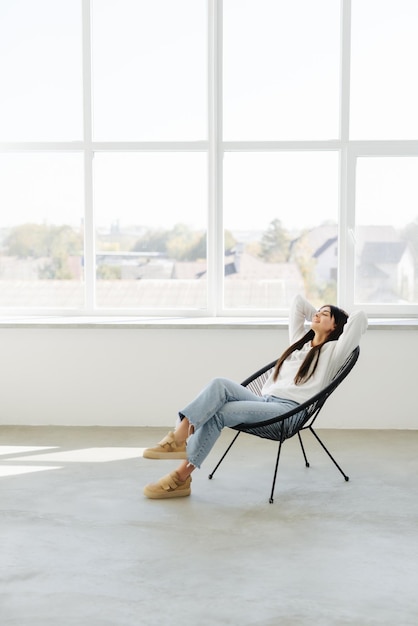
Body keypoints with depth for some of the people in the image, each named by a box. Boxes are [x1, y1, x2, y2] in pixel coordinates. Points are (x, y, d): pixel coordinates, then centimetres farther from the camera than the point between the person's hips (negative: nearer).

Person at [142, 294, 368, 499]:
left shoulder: (332, 351, 9)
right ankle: (177, 438, -34)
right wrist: (315, 318, 34)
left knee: (219, 412, -26)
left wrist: (338, 321, 15)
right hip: (264, 401, 6)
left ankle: (182, 476, -25)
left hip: (289, 410, -6)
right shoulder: (300, 340, 28)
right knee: (220, 384, -25)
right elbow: (298, 302, 35)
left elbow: (360, 317, -3)